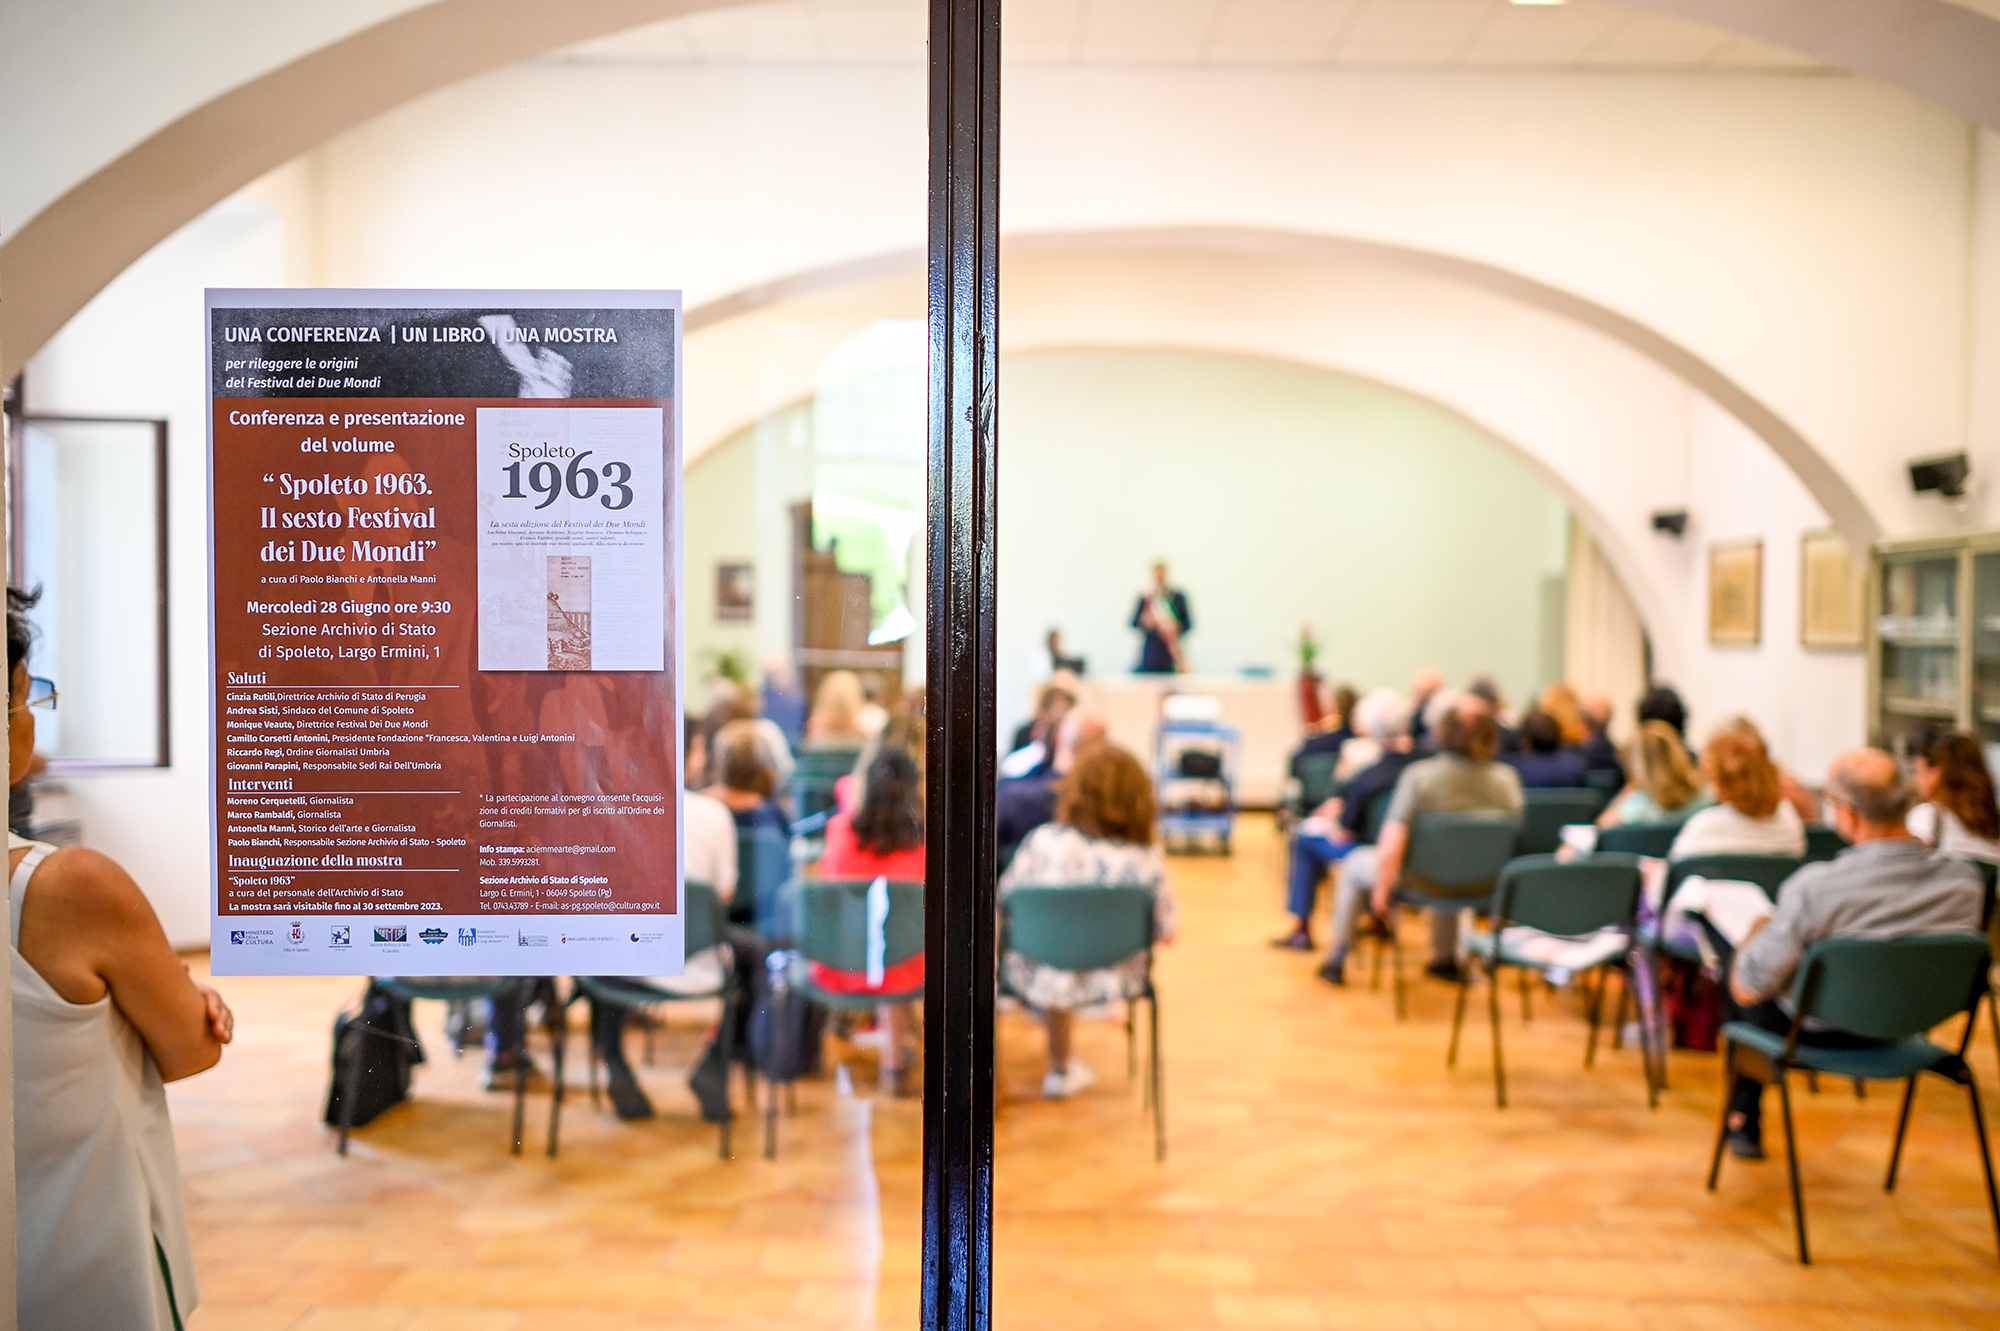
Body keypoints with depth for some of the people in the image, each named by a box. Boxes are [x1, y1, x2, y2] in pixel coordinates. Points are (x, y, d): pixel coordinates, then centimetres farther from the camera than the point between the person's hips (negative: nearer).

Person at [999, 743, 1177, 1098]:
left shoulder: (1044, 841, -21)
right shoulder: (1149, 859, -18)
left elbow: (1003, 899, -7)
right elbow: (1166, 932, -7)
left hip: (1042, 980, -1)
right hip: (1113, 982, 1)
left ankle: (1062, 1066, 54)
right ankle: (1060, 1068, 50)